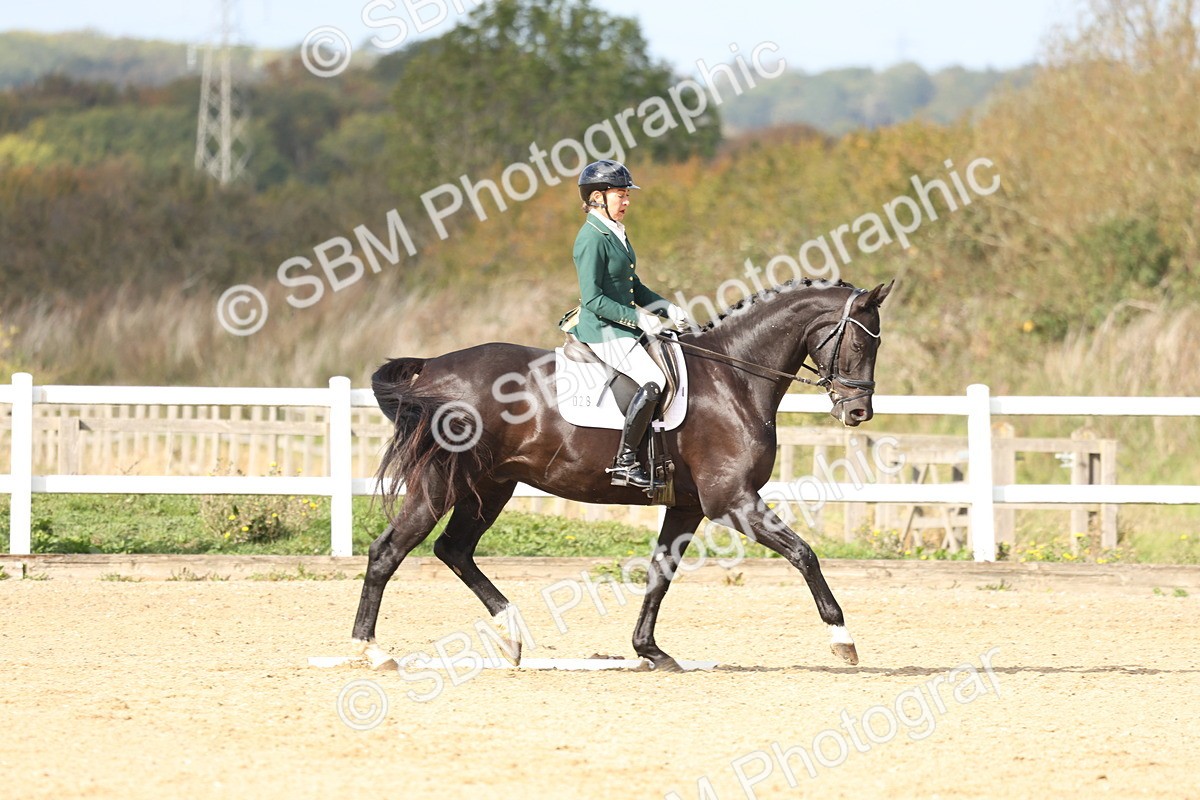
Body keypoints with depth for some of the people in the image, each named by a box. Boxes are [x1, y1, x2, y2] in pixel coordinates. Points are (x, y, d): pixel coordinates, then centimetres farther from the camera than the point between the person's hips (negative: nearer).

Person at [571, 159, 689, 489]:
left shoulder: (616, 234, 14)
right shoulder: (592, 239, -15)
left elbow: (634, 288, 22)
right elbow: (593, 300, -21)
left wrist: (667, 308, 7)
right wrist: (638, 318, -23)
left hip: (626, 327, 10)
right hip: (603, 331, -10)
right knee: (654, 381, -26)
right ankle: (624, 463, -25)